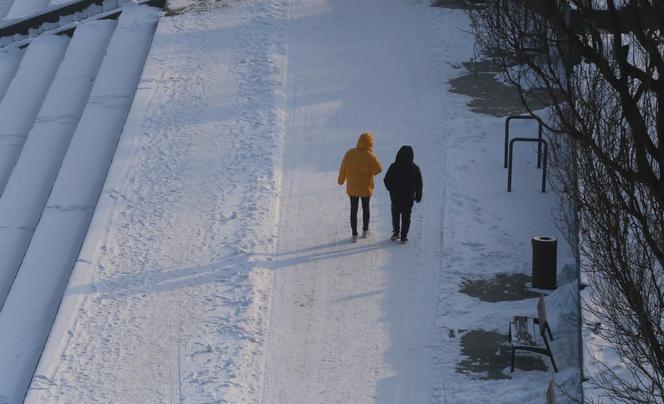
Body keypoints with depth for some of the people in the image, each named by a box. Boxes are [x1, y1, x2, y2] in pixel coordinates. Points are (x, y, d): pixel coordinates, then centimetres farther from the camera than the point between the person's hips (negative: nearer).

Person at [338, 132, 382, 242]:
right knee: (366, 208, 20)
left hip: (352, 188, 2)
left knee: (353, 210, 11)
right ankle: (365, 231, 31)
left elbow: (343, 168, -2)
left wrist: (340, 180, 14)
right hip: (366, 188, -1)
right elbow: (378, 169, -21)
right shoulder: (369, 156, -21)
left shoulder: (350, 153, -11)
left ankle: (354, 234, 13)